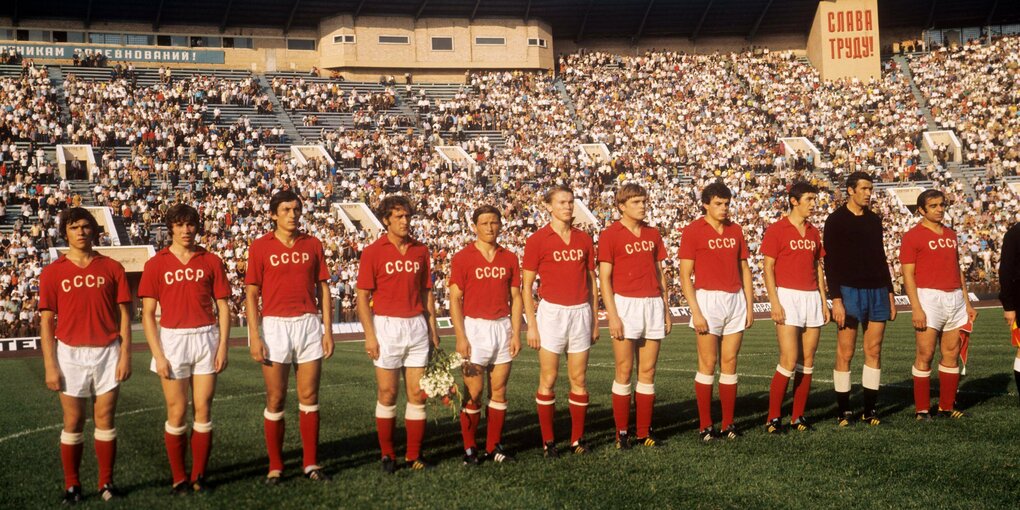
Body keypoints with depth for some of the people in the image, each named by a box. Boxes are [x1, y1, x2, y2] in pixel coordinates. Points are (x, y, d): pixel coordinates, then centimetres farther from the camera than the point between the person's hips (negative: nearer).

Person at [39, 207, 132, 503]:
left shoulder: (112, 268, 3)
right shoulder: (53, 273, 1)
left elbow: (123, 315, 4)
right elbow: (47, 322, 1)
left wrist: (125, 355, -3)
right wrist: (50, 365, -5)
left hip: (107, 352, 1)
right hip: (71, 354, 0)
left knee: (105, 418, 4)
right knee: (73, 421, 4)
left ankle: (107, 482, 13)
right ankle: (72, 485, 13)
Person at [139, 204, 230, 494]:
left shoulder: (211, 261, 5)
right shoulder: (156, 264, 1)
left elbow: (223, 307, 8)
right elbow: (148, 314, 0)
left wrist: (223, 346, -2)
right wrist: (158, 354, -7)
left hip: (206, 339, 1)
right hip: (172, 340, -1)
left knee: (203, 410, 3)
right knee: (177, 412, 2)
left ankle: (199, 476, 12)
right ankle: (178, 478, 12)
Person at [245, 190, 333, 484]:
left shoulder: (313, 245, 7)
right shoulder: (260, 247, -1)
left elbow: (323, 289, 10)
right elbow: (251, 294, -2)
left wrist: (327, 330, 4)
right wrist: (255, 336, -9)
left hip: (309, 325, 2)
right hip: (275, 326, -2)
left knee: (309, 397, 6)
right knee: (276, 399, 2)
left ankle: (311, 463, 14)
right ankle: (275, 466, 12)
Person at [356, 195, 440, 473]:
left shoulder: (421, 250, 9)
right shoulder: (372, 252, -2)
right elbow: (363, 296, -4)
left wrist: (433, 327, 9)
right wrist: (369, 335, -11)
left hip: (417, 326, 4)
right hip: (386, 325, -3)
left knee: (417, 392, 3)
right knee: (387, 393, 2)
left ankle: (414, 454, 10)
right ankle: (387, 454, 12)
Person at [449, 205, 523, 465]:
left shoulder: (509, 258, 8)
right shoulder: (462, 258, -2)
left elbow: (516, 298, 10)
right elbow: (455, 299, -5)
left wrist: (516, 333, 2)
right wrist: (460, 337, -12)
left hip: (502, 327, 3)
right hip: (475, 327, -3)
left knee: (499, 389, 6)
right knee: (473, 391, -4)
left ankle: (494, 446, 14)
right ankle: (469, 448, 6)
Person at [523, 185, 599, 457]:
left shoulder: (584, 239, 10)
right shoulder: (537, 239, -2)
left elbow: (592, 282, 15)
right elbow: (526, 285, -1)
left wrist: (595, 320, 12)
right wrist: (531, 324, -7)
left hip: (580, 312, 3)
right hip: (551, 312, -3)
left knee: (579, 379, 5)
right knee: (548, 380, -1)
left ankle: (577, 439, 13)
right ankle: (548, 441, 6)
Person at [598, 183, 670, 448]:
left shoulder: (653, 234, 13)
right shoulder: (610, 235, -3)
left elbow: (660, 273, 17)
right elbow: (604, 278, -6)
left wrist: (665, 310, 13)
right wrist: (612, 315, -12)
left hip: (653, 305, 5)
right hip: (625, 304, -5)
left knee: (648, 371, 6)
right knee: (624, 371, -2)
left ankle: (644, 431, 12)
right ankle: (622, 432, 5)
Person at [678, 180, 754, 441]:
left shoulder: (736, 230, 12)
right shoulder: (693, 231, -4)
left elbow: (744, 269, 16)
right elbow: (685, 275, -7)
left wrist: (749, 305, 10)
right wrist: (695, 311, -13)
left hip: (735, 301, 5)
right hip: (708, 300, -5)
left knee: (729, 363, 7)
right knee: (708, 364, -2)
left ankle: (728, 423, 12)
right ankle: (705, 426, 4)